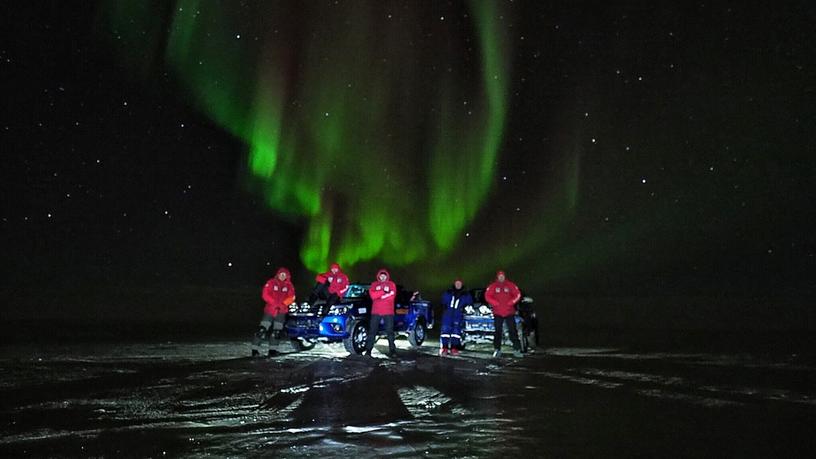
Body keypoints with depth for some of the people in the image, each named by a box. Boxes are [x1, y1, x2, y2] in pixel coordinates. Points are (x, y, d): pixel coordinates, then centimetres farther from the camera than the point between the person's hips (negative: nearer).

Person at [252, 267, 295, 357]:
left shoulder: (289, 285, 6)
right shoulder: (271, 283, -1)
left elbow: (291, 297, -1)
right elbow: (265, 294, -8)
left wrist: (283, 304, -18)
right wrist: (274, 303, -17)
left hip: (281, 312, 3)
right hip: (270, 310, -3)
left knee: (276, 331, 7)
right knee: (263, 329, -9)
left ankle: (273, 350, 16)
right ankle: (255, 349, -2)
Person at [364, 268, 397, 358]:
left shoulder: (391, 284, 8)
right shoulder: (374, 284, 10)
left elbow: (392, 296, -6)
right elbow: (372, 295, -6)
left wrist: (378, 296, -7)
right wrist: (383, 291, -15)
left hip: (388, 312, -1)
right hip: (376, 311, 1)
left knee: (390, 331, 1)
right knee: (372, 331, 1)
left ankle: (392, 350, 6)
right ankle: (368, 350, 5)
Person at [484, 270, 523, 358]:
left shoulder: (510, 285, 4)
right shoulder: (492, 286, 3)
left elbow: (518, 294, 3)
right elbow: (487, 296, 0)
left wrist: (511, 302, -8)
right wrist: (495, 303, -11)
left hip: (509, 312, 0)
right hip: (497, 313, 0)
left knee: (513, 330, -1)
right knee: (497, 331, 3)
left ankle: (517, 349, 2)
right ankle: (497, 350, 10)